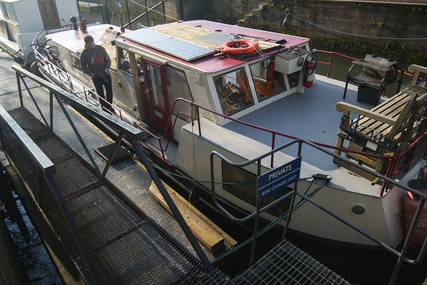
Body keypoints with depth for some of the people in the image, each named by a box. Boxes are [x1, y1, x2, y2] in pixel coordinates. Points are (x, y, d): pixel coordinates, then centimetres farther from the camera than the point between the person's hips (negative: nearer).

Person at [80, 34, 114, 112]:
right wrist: (90, 73, -15)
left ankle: (109, 106, 35)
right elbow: (84, 66, 0)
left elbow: (108, 60, 3)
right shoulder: (84, 54, -9)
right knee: (100, 94, 8)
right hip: (96, 77, -1)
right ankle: (105, 109, 26)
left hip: (105, 75, 2)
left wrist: (107, 68, -14)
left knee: (109, 91, 12)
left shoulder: (100, 49, -7)